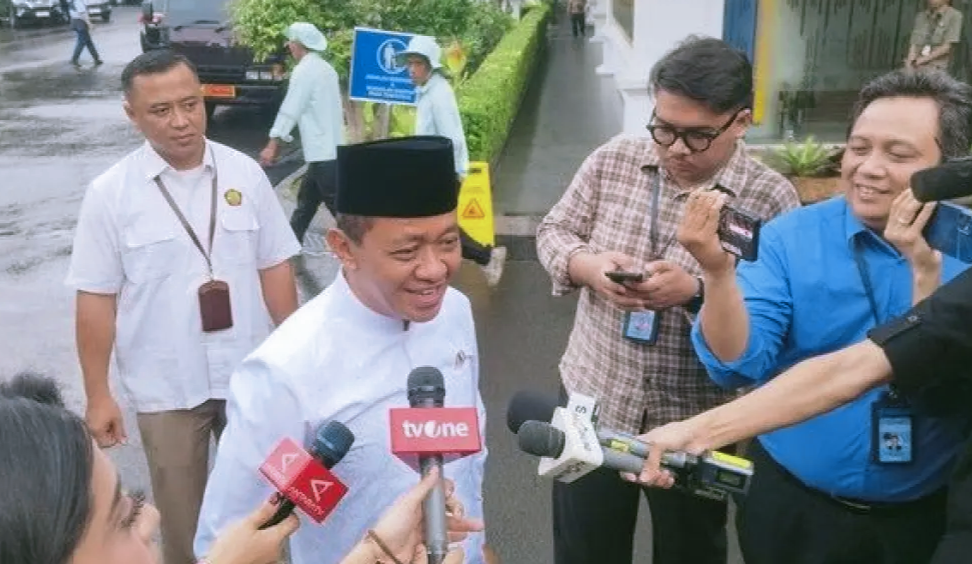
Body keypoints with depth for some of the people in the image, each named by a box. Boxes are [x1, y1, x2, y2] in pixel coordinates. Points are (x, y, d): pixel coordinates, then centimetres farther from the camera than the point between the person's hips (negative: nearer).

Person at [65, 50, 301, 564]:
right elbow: (96, 299, -7)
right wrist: (97, 396, -5)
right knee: (181, 515, 18)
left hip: (251, 373, 2)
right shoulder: (109, 194, -10)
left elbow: (274, 268, 0)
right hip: (166, 386, -1)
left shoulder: (245, 174, -5)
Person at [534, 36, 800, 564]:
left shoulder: (771, 199, -13)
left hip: (695, 423, -2)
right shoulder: (612, 159, -4)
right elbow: (553, 231, 4)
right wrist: (588, 266, -18)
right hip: (592, 398, 3)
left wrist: (697, 291, -30)